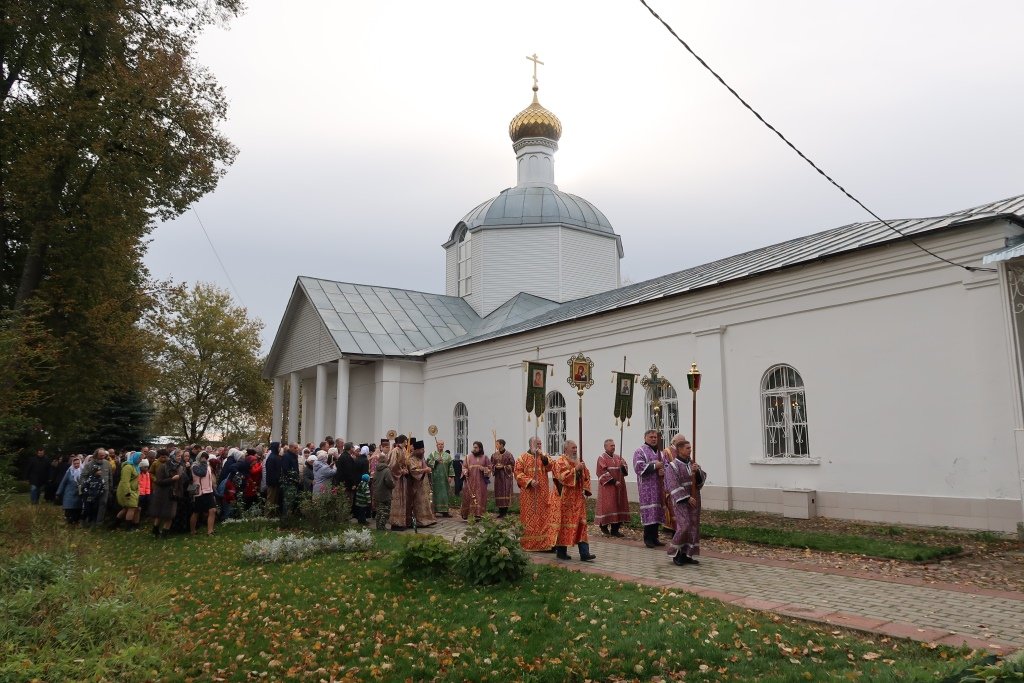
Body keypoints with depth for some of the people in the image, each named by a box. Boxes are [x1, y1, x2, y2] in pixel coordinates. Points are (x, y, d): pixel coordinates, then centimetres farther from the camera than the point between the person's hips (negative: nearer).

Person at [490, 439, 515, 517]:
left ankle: (505, 510, 1)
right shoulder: (494, 455, 7)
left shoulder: (508, 455, -6)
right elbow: (491, 465, 13)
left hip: (506, 476, -4)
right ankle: (501, 511, 9)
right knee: (499, 493, 2)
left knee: (506, 493, -6)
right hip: (498, 476, 4)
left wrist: (503, 467, -14)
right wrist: (495, 467, -8)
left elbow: (512, 465, -4)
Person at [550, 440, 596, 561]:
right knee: (564, 523, -1)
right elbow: (562, 477, -20)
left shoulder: (579, 462, 15)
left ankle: (584, 553, -1)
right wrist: (575, 470, -23)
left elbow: (586, 477, 16)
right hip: (565, 499, -6)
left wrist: (586, 490, 3)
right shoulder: (560, 462, -6)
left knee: (581, 524, 1)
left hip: (578, 498, 7)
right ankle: (561, 551, 11)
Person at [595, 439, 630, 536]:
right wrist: (614, 481, -17)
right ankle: (604, 527, 10)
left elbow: (625, 470, 10)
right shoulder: (602, 458, -5)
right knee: (607, 506, -5)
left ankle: (615, 529, 9)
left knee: (618, 506, 3)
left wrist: (623, 466, -13)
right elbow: (603, 473, -12)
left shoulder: (618, 457, 12)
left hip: (618, 486, 6)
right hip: (607, 486, -6)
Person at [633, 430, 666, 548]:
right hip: (647, 487, -7)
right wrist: (654, 466, -14)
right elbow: (638, 467, -17)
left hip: (658, 486, 7)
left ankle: (654, 537, 13)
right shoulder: (640, 452, -3)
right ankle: (648, 538, -1)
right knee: (649, 512, -9)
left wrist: (663, 471, -6)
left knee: (657, 511, 6)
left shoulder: (660, 453, 19)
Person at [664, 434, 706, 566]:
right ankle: (675, 553, 6)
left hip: (694, 499, 7)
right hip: (680, 500, -7)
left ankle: (686, 555, 14)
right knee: (684, 526, -12)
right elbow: (674, 485, -16)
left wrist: (697, 471, -14)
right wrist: (686, 498, -19)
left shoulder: (692, 463, 10)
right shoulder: (672, 466, -11)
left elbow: (702, 478, 6)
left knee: (693, 526, 6)